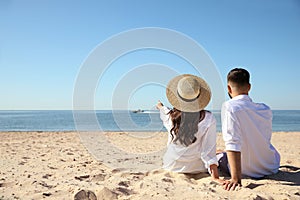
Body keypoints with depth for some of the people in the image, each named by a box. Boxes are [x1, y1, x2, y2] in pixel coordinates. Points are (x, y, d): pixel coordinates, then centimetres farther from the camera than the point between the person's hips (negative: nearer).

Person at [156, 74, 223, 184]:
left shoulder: (170, 117, -15)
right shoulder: (208, 119, -23)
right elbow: (209, 149, -23)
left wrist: (161, 107, 36)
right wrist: (215, 176, -17)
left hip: (171, 166, 4)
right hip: (197, 167, -4)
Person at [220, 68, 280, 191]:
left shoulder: (229, 107, -23)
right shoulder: (266, 109, -5)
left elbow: (232, 143, -31)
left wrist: (236, 178, -33)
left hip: (247, 171, -4)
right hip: (271, 168, 5)